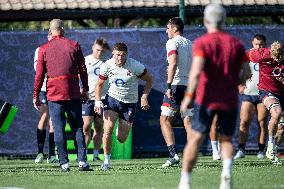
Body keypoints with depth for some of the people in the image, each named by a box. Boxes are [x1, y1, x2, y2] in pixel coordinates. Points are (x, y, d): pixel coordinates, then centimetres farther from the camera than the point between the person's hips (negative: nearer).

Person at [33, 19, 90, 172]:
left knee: (59, 129, 1)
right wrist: (85, 90, 12)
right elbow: (82, 69, 4)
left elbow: (39, 74, 1)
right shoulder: (74, 45, 3)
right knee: (77, 127, 7)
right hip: (73, 93, 1)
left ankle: (64, 163, -4)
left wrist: (35, 95, 8)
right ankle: (82, 161, -1)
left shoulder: (44, 49, 2)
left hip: (54, 93, -1)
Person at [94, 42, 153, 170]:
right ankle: (106, 160, -4)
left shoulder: (135, 66, -17)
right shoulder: (107, 66, -10)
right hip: (112, 98, 1)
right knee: (108, 129, -20)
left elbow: (149, 80, -3)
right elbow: (99, 84, 5)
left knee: (121, 139, 2)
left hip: (130, 103, -1)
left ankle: (122, 127, 41)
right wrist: (98, 101, -10)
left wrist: (144, 97, -13)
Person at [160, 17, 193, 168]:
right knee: (188, 121, 5)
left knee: (165, 120, 1)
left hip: (177, 85, -7)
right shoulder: (190, 44, 16)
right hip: (190, 85, 7)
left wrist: (169, 86, -22)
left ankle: (173, 154, -11)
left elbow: (173, 63, -19)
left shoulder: (172, 42, -5)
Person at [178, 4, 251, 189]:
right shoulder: (236, 43, 6)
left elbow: (196, 71, -19)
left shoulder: (202, 43, -6)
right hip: (230, 100, 3)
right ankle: (227, 171, -15)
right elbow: (247, 73, 4)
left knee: (196, 139, 3)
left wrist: (189, 96, -15)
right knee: (226, 139, 11)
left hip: (207, 99, -3)